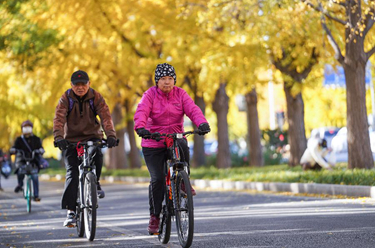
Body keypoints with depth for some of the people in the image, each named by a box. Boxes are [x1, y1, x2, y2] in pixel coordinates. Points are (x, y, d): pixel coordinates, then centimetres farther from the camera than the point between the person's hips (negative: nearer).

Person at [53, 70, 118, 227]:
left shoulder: (96, 97, -7)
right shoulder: (66, 99, -9)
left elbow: (106, 116, -19)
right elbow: (59, 118, -22)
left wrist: (111, 135, -37)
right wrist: (59, 137, -40)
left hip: (92, 136, 0)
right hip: (71, 140, 0)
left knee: (97, 155, -31)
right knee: (72, 173, -12)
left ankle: (95, 182, 0)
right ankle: (71, 211, -10)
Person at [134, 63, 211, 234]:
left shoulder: (180, 94, 3)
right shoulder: (150, 95, -5)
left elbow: (192, 109, -11)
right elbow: (141, 112, -20)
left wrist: (202, 123, -31)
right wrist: (140, 127, -41)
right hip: (153, 144, -2)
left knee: (183, 147, -34)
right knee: (157, 179, -6)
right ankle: (154, 216, 9)